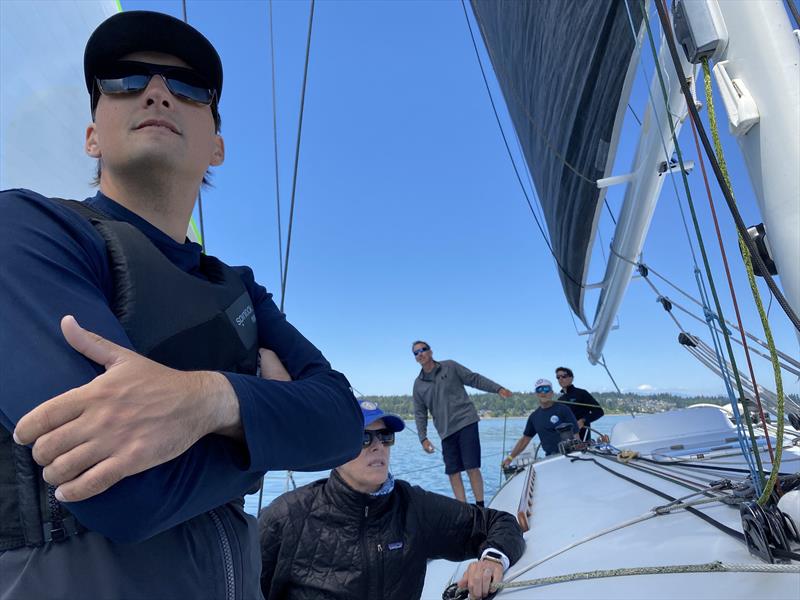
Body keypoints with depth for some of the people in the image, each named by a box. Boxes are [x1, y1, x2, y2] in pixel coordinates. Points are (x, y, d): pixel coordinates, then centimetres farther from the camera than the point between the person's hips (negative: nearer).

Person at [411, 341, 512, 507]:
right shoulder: (418, 384, 9)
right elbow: (420, 413, 10)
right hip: (446, 431, 3)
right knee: (453, 472, 2)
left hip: (467, 422, -3)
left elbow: (475, 379, 5)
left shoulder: (450, 366, 3)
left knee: (472, 467, -6)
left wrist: (498, 388, -2)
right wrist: (423, 438, 2)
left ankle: (480, 507, 8)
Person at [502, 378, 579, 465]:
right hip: (550, 458, 4)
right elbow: (525, 439, 17)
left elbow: (575, 434, -7)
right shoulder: (534, 416, 12)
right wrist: (510, 457, 13)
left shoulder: (563, 410, -3)